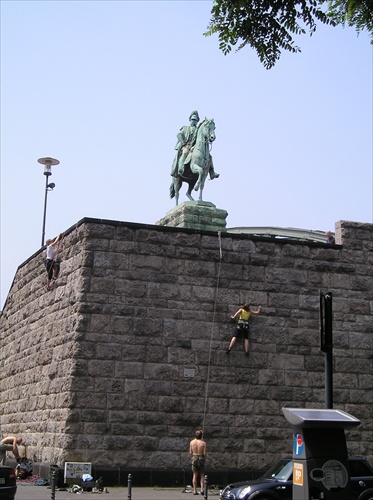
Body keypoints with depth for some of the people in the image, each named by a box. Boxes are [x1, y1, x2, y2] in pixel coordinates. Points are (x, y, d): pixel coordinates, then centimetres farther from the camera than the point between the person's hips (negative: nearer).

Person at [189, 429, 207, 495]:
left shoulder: (192, 442, -1)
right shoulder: (203, 443, -11)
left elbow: (190, 452, 3)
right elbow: (204, 453, -10)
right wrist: (204, 458, 10)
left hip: (194, 458, 2)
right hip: (201, 458, -2)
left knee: (195, 475, 9)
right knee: (202, 475, 10)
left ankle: (195, 491, 7)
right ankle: (202, 490, 2)